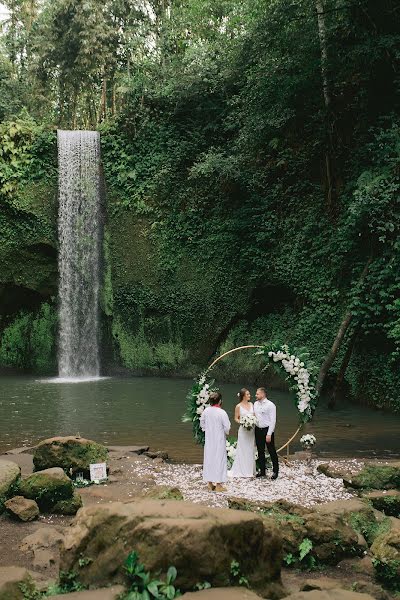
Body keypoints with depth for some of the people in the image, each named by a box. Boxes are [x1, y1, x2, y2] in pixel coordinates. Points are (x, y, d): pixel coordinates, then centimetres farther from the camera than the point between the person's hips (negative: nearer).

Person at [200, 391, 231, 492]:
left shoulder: (206, 411, -4)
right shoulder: (222, 412, -20)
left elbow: (202, 423, 9)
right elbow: (227, 427, -16)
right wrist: (226, 432, 5)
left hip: (209, 439, 5)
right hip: (219, 440, -5)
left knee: (208, 458, 13)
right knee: (219, 459, 3)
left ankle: (210, 483, 21)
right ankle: (218, 485, 7)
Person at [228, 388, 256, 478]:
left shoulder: (251, 404, 8)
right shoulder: (238, 406, -6)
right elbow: (236, 418, -1)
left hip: (252, 429, 5)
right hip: (243, 429, -5)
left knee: (251, 450, 10)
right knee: (243, 449, -2)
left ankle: (250, 470, 17)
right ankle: (242, 470, 6)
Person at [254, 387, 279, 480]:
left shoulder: (270, 405, -12)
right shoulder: (255, 404, 7)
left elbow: (273, 421, -13)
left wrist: (269, 434, -17)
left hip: (267, 430, -6)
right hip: (258, 430, 6)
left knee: (272, 451, 3)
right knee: (260, 452, 13)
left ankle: (275, 471, 14)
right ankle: (262, 471, 23)